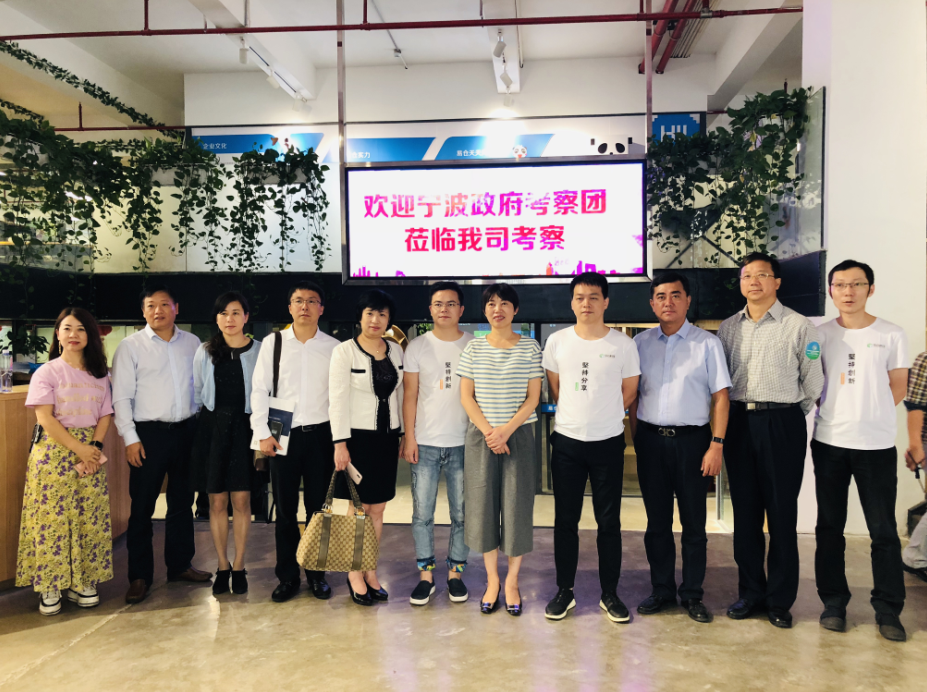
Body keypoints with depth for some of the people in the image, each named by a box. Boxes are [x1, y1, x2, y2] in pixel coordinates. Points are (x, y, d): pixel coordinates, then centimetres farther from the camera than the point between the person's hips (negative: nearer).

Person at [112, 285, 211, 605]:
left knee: (182, 501, 13)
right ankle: (139, 576, 15)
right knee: (142, 506, 2)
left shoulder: (192, 343, 8)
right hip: (149, 433, -3)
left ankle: (180, 565, 27)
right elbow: (121, 396, -3)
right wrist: (130, 438, -9)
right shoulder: (130, 346, -1)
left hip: (186, 430, 3)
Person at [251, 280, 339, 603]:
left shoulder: (333, 347, 3)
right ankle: (287, 576, 20)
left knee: (318, 507, 7)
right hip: (284, 435, 0)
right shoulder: (273, 343, 3)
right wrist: (263, 433, -5)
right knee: (285, 508, 7)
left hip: (320, 434, 0)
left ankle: (317, 574, 22)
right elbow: (259, 389, 2)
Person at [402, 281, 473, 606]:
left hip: (463, 443, 0)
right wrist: (409, 437, -2)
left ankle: (455, 573, 21)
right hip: (425, 444, 0)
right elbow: (409, 394, 4)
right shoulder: (418, 347, 4)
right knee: (422, 512, 4)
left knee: (462, 513, 7)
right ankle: (425, 575, 17)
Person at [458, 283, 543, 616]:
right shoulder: (474, 348, 4)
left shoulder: (529, 348, 0)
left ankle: (512, 580, 18)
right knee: (483, 504, 4)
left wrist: (505, 431, -14)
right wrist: (488, 432, -10)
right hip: (480, 435, 1)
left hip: (518, 434, -1)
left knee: (517, 505, 2)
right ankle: (491, 579, 20)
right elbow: (466, 396, 2)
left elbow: (532, 398, -3)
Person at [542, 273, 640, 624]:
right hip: (567, 441, 1)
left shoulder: (622, 344, -2)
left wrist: (602, 416, 9)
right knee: (565, 520, 7)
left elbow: (629, 392, 8)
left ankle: (610, 594, 20)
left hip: (608, 443, -1)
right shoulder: (557, 341, 2)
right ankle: (564, 591, 20)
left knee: (609, 522, 7)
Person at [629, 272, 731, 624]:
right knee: (657, 521, 11)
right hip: (650, 439, 2)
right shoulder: (640, 343, 7)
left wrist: (716, 444, -9)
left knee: (693, 522, 7)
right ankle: (661, 590, 25)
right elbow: (633, 395, 10)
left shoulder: (707, 343, 0)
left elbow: (720, 397, -2)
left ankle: (692, 595, 21)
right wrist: (636, 440, 5)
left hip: (691, 439, -2)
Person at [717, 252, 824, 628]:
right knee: (744, 510, 9)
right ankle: (750, 591, 22)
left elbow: (813, 381, 2)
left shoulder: (799, 326, -2)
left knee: (782, 513, 2)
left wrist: (790, 416, 6)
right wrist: (728, 418, 8)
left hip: (782, 423, -3)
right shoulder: (728, 327, 9)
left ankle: (780, 598, 15)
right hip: (738, 422, 4)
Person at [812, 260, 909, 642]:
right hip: (829, 442, 1)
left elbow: (897, 388, 5)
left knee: (884, 529, 3)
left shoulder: (891, 335, 1)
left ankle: (888, 610, 15)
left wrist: (869, 413, 0)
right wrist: (834, 413, 0)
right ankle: (833, 602, 19)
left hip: (877, 444, -1)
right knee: (830, 527, 8)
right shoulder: (820, 334, 4)